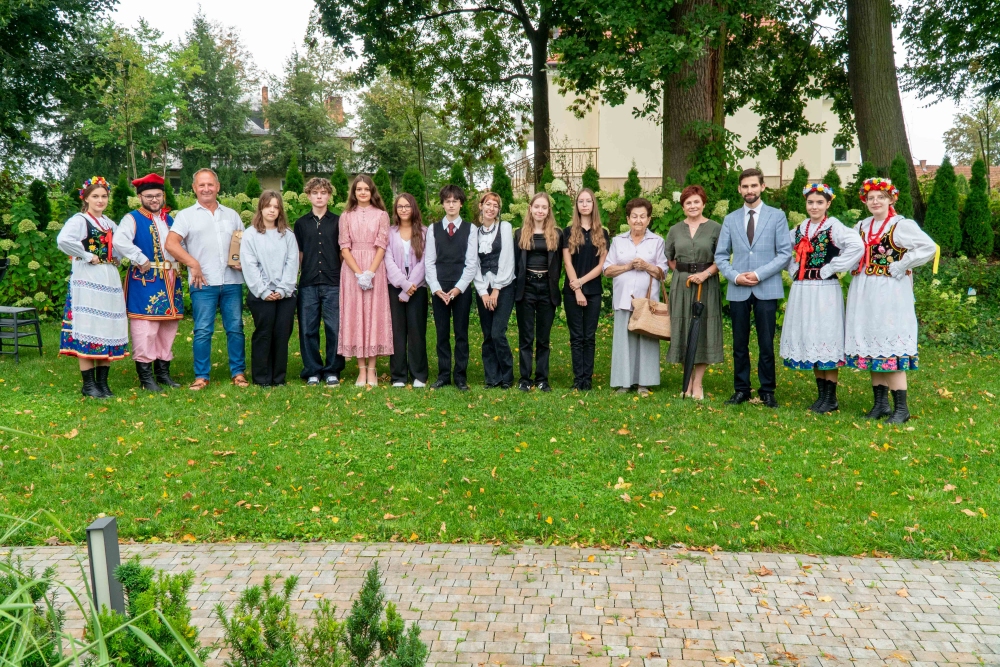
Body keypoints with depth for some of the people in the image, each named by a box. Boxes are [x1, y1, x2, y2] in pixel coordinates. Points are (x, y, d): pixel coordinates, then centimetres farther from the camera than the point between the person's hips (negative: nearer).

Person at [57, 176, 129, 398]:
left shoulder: (109, 223, 17)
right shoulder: (80, 220, -5)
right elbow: (63, 240, -25)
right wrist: (88, 256, -17)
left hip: (110, 279, 7)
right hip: (87, 280, -7)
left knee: (109, 329, 6)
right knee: (87, 330, -6)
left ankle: (102, 382, 13)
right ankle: (88, 384, 0)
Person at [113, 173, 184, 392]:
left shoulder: (169, 220, 18)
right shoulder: (133, 219, -2)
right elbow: (119, 241, -20)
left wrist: (180, 263, 14)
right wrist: (141, 259, -19)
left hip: (170, 281, 7)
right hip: (145, 281, -6)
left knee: (168, 327, 10)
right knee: (145, 329, -7)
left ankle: (163, 371, 19)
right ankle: (146, 376, 0)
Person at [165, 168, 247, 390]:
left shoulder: (231, 214, 17)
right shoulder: (186, 215, 8)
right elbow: (171, 243, -2)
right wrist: (193, 264, -10)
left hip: (232, 281, 3)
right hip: (204, 283, -2)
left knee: (236, 328, 4)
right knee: (203, 331, -2)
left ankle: (238, 373, 12)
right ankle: (201, 376, 7)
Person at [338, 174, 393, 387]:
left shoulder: (381, 215, 6)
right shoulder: (346, 216, 9)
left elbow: (382, 246, -2)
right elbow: (344, 248, 1)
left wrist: (370, 272, -14)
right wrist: (359, 273, -11)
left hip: (375, 269, -1)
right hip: (351, 270, 1)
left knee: (374, 315, -2)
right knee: (355, 316, 0)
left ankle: (372, 369, 3)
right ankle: (362, 370, 4)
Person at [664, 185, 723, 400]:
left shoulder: (715, 228, -1)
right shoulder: (675, 230, 8)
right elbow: (668, 258, 16)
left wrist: (705, 273, -17)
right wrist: (682, 272, 3)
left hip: (707, 285, -3)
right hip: (681, 285, 3)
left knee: (703, 330, 0)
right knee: (684, 330, 5)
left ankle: (698, 384, 5)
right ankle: (689, 380, 15)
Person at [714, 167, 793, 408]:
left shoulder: (777, 216, 5)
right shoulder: (730, 219, 12)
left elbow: (785, 253, -1)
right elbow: (720, 255, 10)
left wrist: (759, 274, -12)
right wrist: (734, 276, -8)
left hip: (766, 289, -2)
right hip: (738, 290, 2)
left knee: (766, 344, 1)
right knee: (739, 344, 6)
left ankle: (767, 391, 12)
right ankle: (741, 390, 16)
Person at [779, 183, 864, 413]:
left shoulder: (834, 227, -8)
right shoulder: (800, 229, 11)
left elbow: (857, 247, -23)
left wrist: (831, 268, -18)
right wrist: (793, 269, 9)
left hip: (825, 291, -6)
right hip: (802, 290, 6)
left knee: (826, 341, -2)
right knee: (809, 341, 10)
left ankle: (831, 398, 8)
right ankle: (821, 395, 21)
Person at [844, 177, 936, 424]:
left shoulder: (902, 225, -7)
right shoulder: (862, 226, 13)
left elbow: (928, 248, -18)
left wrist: (898, 268, -16)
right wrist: (857, 268, 8)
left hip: (889, 292, -7)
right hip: (863, 293, 7)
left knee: (891, 346, -6)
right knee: (870, 345, 9)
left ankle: (901, 408, 1)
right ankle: (880, 403, 18)